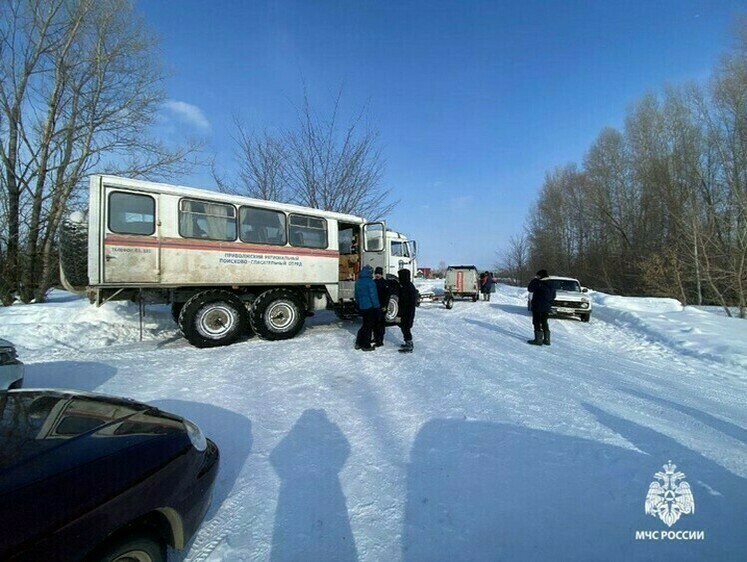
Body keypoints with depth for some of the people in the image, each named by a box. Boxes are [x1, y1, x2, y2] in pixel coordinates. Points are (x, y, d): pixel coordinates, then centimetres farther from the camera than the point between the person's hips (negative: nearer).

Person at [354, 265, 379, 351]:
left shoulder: (358, 282, 8)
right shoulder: (370, 282, -16)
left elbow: (356, 295, 16)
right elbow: (373, 295, -16)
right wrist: (377, 306, -8)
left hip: (361, 307, 7)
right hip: (370, 307, -7)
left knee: (365, 324, 20)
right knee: (369, 326, 3)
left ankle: (358, 343, 20)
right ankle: (366, 346, 9)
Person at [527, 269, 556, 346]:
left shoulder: (538, 283, -16)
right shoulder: (551, 285, 8)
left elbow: (530, 289, -6)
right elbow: (553, 296, 13)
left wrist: (534, 279, 0)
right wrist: (549, 303, 20)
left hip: (538, 307, -7)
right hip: (547, 307, 8)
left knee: (537, 323, -2)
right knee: (544, 322, 16)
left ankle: (538, 339, -3)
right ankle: (546, 339, 18)